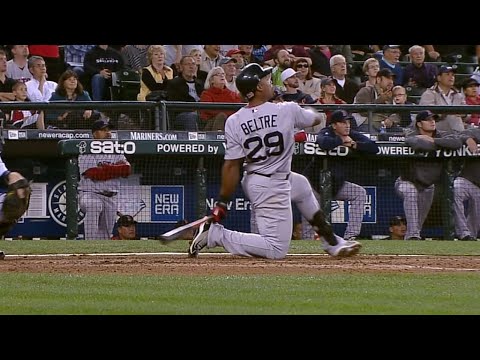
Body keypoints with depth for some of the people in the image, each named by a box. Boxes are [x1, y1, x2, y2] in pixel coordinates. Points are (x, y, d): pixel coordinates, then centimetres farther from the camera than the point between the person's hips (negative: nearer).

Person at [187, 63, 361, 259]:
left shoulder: (234, 122, -8)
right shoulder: (288, 110, -14)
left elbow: (231, 165, -8)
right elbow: (315, 118, 8)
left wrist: (222, 201, -2)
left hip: (253, 181, 7)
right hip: (275, 186, -7)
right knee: (276, 249, -6)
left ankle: (333, 243, 33)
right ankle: (216, 234, -15)